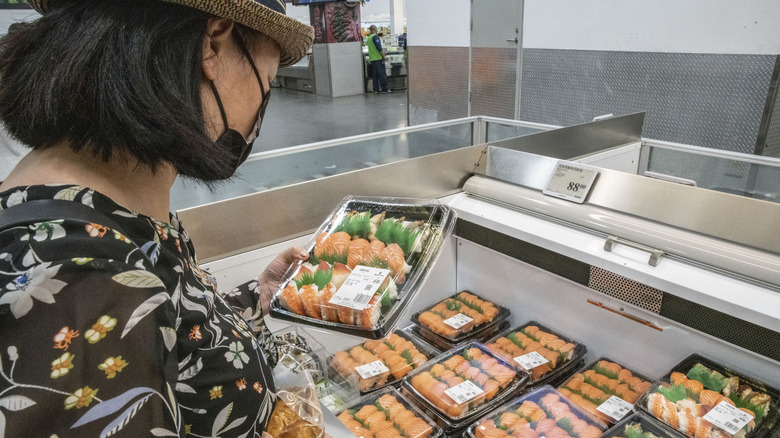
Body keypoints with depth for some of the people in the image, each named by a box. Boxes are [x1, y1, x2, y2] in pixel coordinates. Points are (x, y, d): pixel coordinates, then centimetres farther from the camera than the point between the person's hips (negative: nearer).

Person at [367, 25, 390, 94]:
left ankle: (376, 89, 8)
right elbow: (379, 47, -18)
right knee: (382, 74, -5)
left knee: (375, 75, 9)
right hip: (378, 58, -8)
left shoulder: (369, 37, 17)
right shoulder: (375, 37, -11)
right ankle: (384, 89, -5)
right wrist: (383, 55, -13)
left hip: (372, 59, 8)